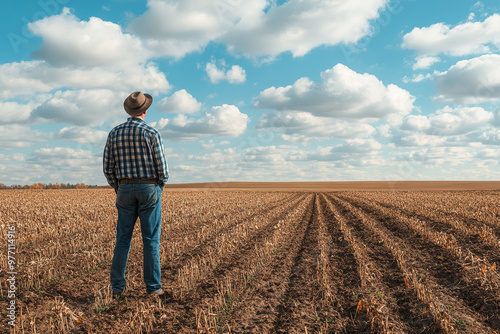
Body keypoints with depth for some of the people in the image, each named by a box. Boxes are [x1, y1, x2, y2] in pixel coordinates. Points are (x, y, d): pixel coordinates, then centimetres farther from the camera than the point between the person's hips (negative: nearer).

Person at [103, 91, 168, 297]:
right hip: (149, 189, -3)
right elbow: (161, 167, -9)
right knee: (151, 239, 3)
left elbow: (108, 167, 5)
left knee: (123, 239, 10)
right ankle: (153, 287, 8)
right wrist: (160, 187, 10)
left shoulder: (114, 133, 3)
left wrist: (118, 189, 17)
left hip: (125, 190, 3)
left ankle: (117, 286, 13)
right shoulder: (152, 133, -9)